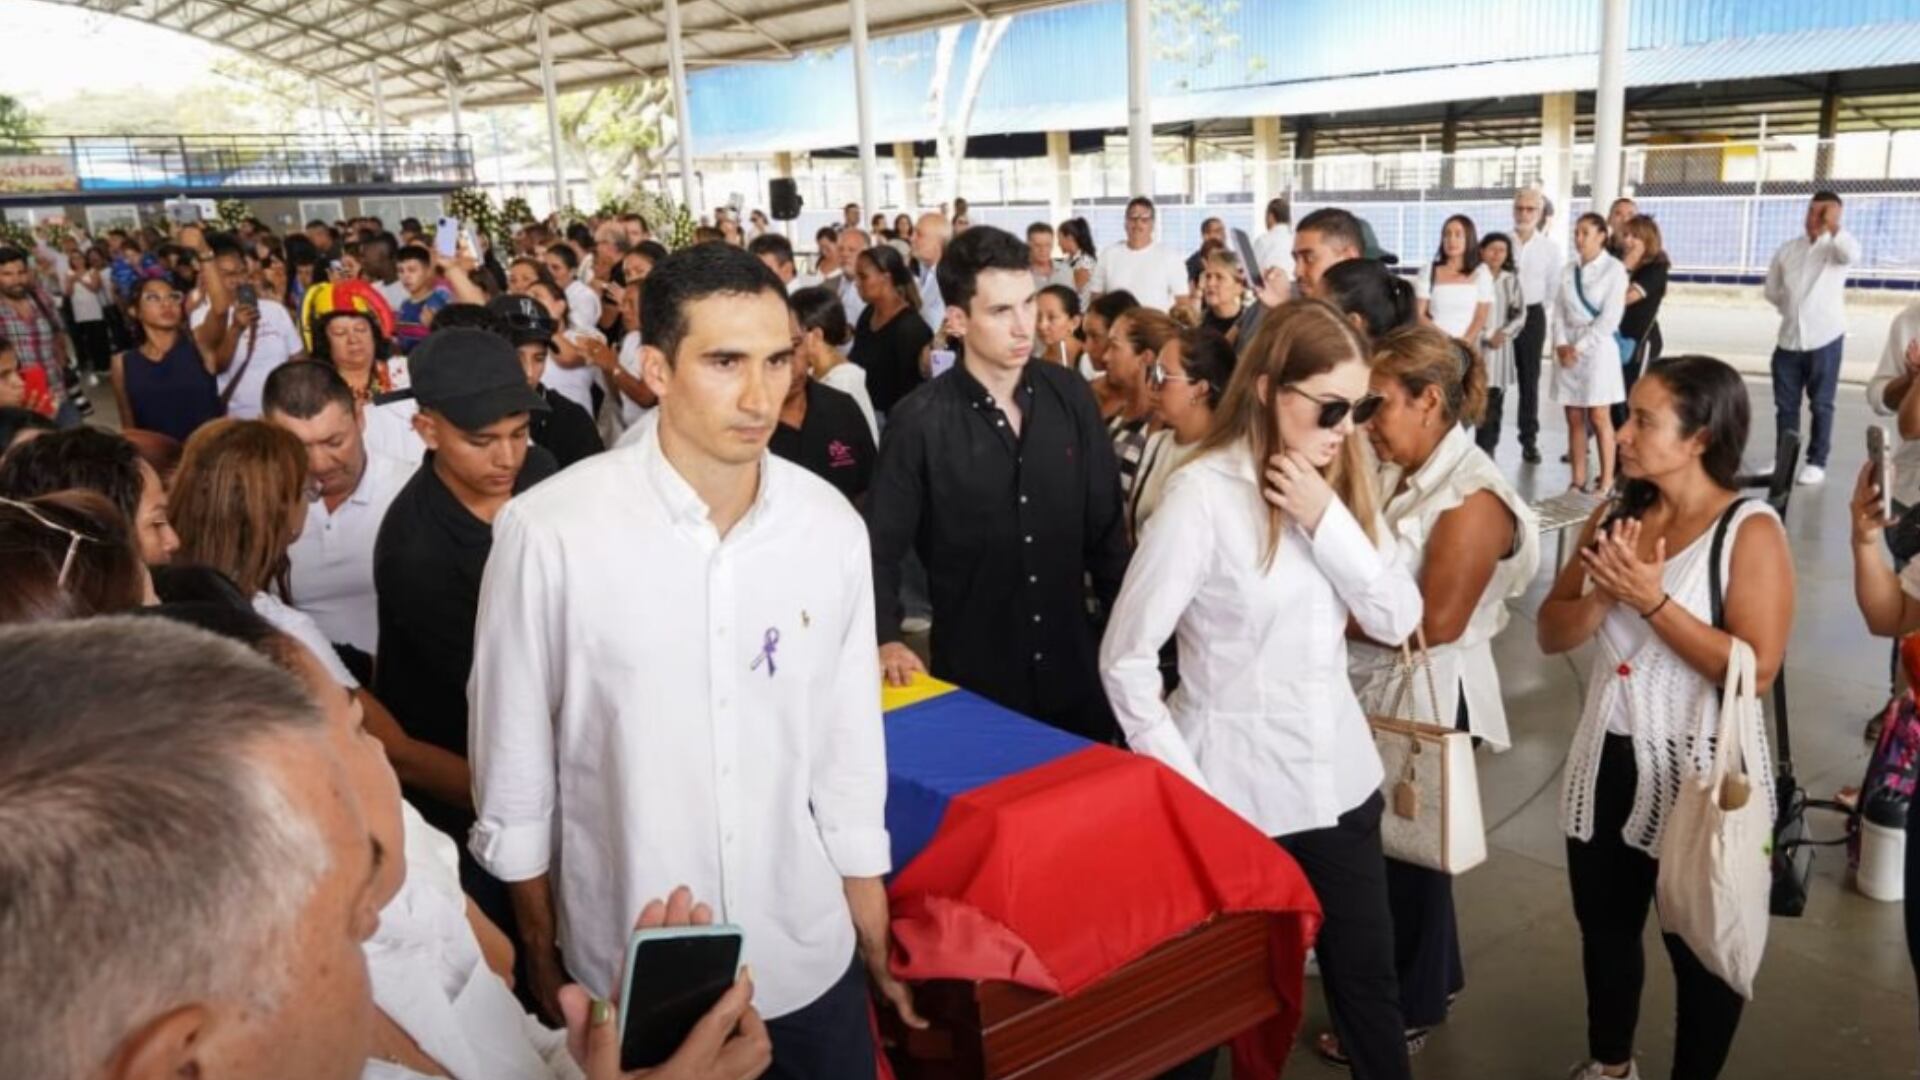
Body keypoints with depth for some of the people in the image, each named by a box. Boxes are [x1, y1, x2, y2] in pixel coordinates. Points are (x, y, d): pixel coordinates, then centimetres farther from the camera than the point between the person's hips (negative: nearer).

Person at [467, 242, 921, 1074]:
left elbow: (849, 749, 0)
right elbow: (515, 767, -7)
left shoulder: (831, 527, -8)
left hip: (809, 957, 2)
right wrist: (539, 964, 2)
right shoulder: (549, 531, -17)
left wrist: (878, 949, 6)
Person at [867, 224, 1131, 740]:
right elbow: (880, 548, -7)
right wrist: (887, 639, -19)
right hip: (974, 672, -3)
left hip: (1072, 662, 4)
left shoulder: (1070, 396, -2)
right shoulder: (919, 423, -14)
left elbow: (1106, 523, 6)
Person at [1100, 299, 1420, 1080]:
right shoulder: (1204, 493, -17)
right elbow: (1125, 658, -16)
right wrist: (1182, 786, -16)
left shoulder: (1337, 481, 4)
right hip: (1236, 790, -5)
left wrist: (1328, 519, -15)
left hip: (1337, 774, 6)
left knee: (1366, 979, 16)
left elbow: (1398, 619, -3)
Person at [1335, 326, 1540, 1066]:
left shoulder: (1473, 497, -22)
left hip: (1429, 698, -8)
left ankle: (1409, 1009, 29)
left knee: (1409, 851, 9)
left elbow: (1436, 622, -24)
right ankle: (1432, 976, 41)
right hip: (1381, 687, 8)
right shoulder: (1395, 472, 3)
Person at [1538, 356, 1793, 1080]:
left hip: (1699, 773, -6)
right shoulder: (1615, 516, 2)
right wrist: (1606, 593, -17)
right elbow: (1552, 634, 1)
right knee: (1604, 927, 22)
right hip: (1608, 761, 6)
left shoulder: (1750, 530, -14)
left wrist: (1652, 601, -24)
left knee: (1699, 947, 14)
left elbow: (1755, 670, -23)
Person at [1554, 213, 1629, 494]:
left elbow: (1610, 318, -11)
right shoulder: (1569, 270, 10)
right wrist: (1561, 344, -8)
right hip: (1568, 350, 5)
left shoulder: (1614, 269, -5)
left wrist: (1579, 347, -14)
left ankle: (1606, 483, 3)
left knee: (1599, 418, -3)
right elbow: (1560, 312, 8)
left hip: (1597, 348, -5)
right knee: (1574, 418, 5)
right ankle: (1578, 481, 10)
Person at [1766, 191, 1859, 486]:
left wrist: (1833, 226, -36)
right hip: (1789, 338, 4)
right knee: (1785, 404, 9)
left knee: (1821, 404, 3)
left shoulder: (1835, 247, -3)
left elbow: (1852, 255, -28)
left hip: (1825, 337, -4)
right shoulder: (1787, 249, 9)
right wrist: (1793, 310, 10)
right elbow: (1773, 290, 18)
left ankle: (1816, 462, 10)